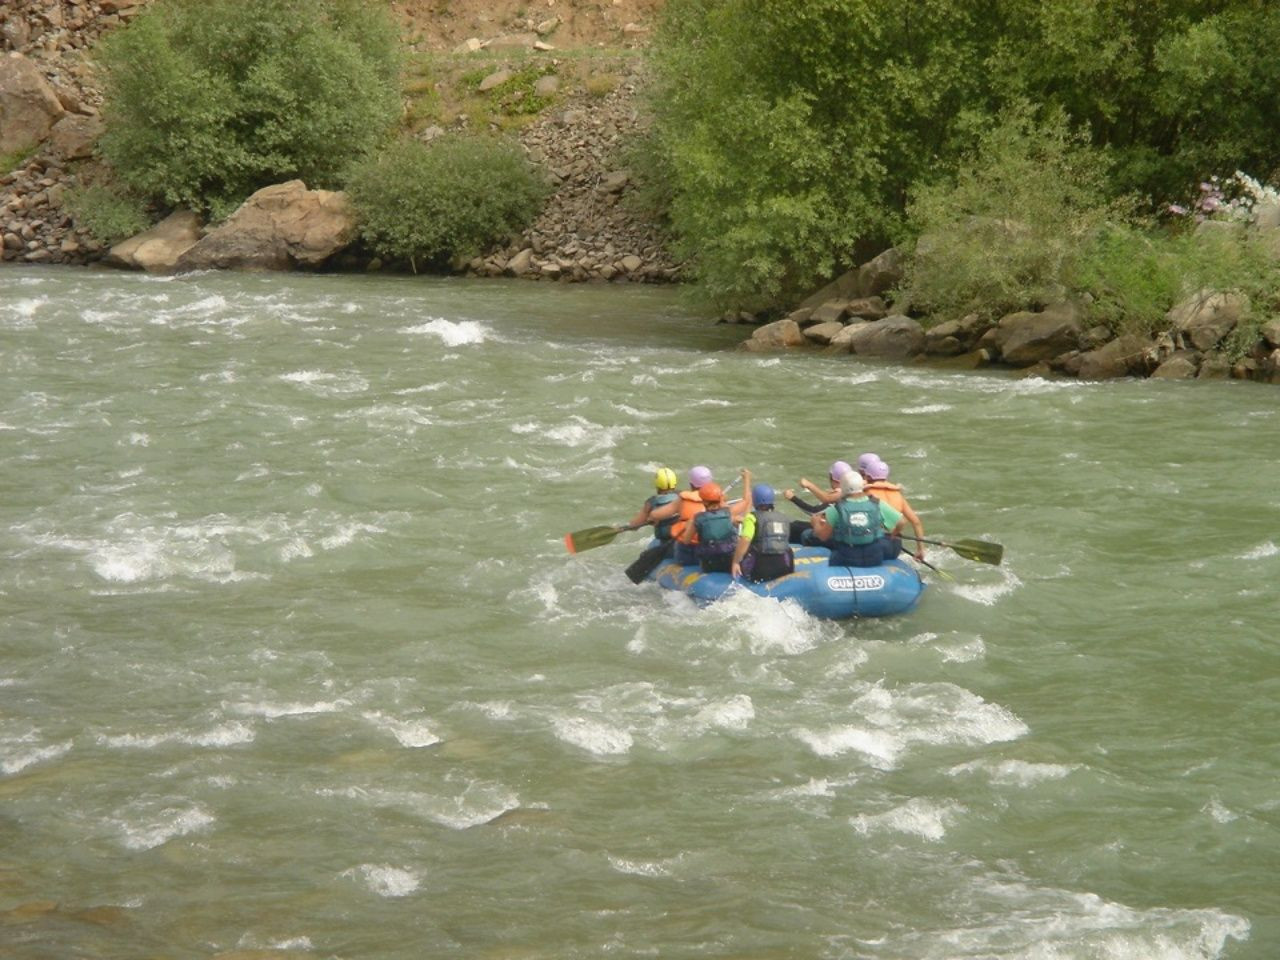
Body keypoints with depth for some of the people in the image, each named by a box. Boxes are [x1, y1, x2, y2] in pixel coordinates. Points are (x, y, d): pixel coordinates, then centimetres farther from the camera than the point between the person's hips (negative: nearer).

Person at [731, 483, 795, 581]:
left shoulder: (753, 518, -6)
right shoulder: (783, 518, 13)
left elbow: (745, 541, -19)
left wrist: (736, 562, -14)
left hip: (762, 569, -6)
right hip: (785, 568, 6)